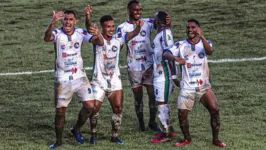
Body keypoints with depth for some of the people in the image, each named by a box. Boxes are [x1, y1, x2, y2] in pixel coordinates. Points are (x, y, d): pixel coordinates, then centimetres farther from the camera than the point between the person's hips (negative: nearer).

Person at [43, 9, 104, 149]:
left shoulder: (81, 33, -5)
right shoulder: (57, 33, -13)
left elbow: (100, 43, -13)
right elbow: (46, 38, -36)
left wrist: (98, 35, -37)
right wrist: (52, 23, -55)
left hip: (79, 76, 2)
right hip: (62, 79, -2)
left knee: (89, 105, -5)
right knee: (60, 111, 4)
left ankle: (76, 129, 20)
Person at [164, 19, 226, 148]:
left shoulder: (205, 43, -1)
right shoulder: (181, 45, 0)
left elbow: (209, 51, -23)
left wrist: (202, 37, -40)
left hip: (204, 86, 0)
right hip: (187, 87, 0)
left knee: (215, 110, -11)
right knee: (182, 114, -4)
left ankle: (215, 139, 4)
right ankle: (187, 139, 18)